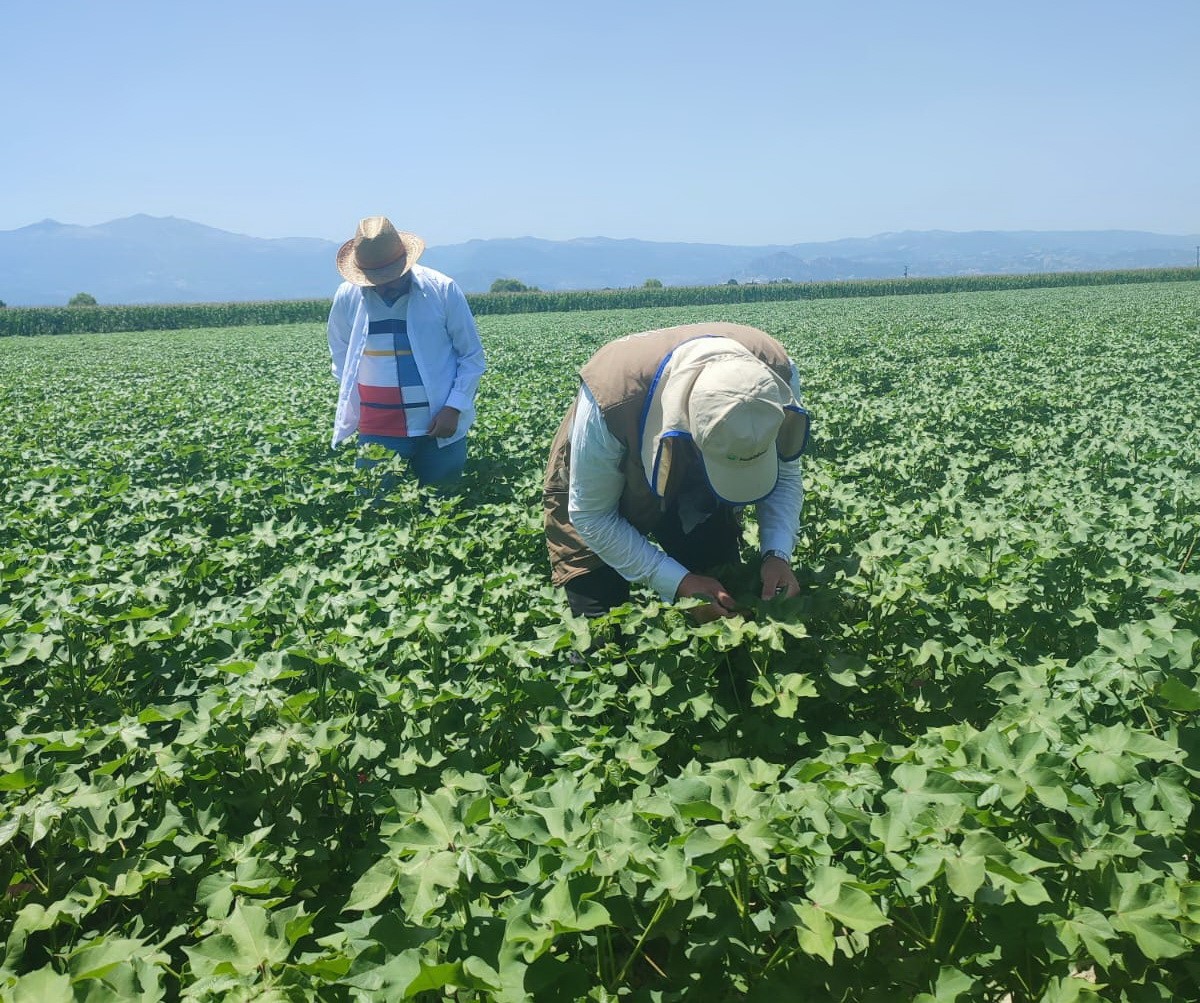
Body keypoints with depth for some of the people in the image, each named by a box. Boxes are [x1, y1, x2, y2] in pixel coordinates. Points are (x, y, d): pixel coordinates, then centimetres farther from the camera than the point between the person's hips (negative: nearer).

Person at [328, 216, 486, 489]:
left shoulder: (443, 290, -8)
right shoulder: (346, 297, -1)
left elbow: (472, 357, 0)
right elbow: (341, 361, 15)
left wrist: (454, 408, -10)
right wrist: (352, 410, 5)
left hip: (440, 428, -1)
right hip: (377, 434, 1)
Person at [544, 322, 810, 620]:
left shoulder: (777, 374, -30)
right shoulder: (612, 402, -42)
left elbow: (786, 477, -12)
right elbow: (591, 516, -27)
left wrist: (778, 553, -29)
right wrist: (677, 582, -32)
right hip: (600, 484, -3)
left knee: (725, 609, 3)